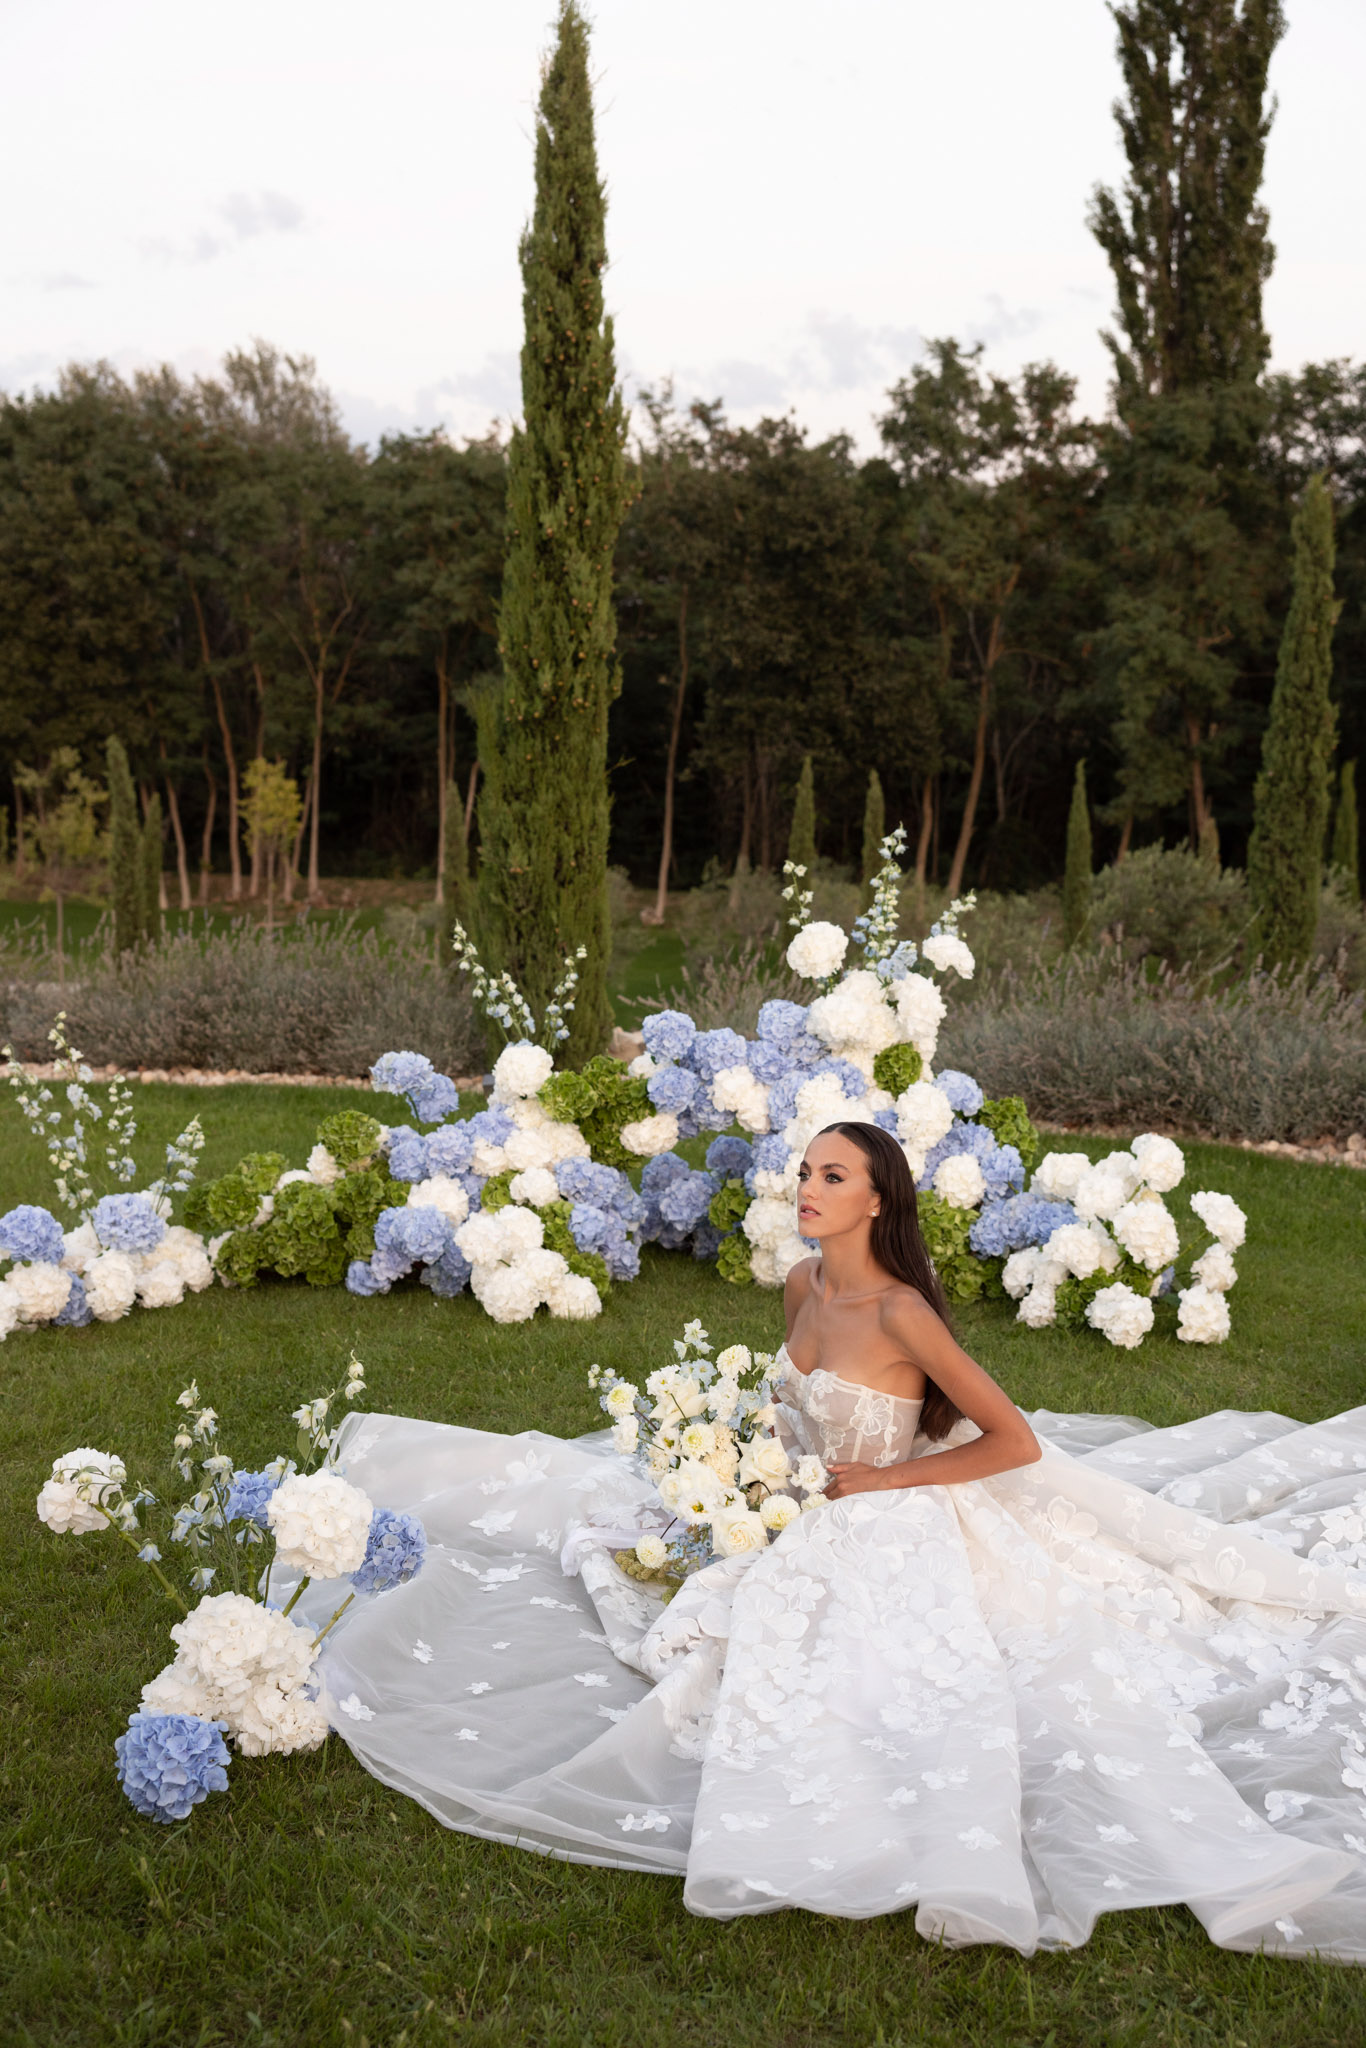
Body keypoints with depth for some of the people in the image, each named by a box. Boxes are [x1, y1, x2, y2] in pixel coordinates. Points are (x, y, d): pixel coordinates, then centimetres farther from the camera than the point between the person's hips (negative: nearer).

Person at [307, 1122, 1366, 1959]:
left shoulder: (901, 1313, -27)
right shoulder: (804, 1283, -3)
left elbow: (1015, 1443, -24)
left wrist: (881, 1480, -18)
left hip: (892, 1527, -9)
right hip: (811, 1509, 9)